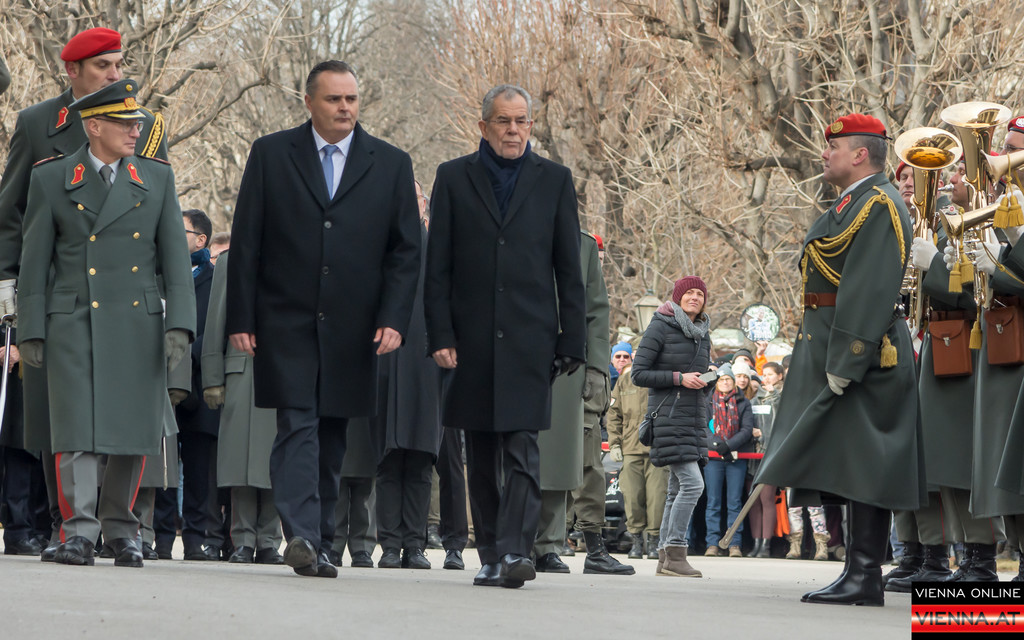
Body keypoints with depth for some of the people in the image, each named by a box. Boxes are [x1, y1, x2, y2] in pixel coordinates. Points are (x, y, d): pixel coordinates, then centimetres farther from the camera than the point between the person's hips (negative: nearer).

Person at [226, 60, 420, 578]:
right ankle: (300, 536, -23)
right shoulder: (271, 155, 4)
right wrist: (240, 318, -2)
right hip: (286, 322, -2)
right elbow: (245, 242, 4)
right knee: (297, 426, -14)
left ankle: (320, 547, 13)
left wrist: (393, 319, -6)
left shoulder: (391, 165, 7)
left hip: (351, 330, 2)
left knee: (331, 438, 6)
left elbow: (405, 251, 6)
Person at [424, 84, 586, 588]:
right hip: (473, 341, 1)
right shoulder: (454, 178, 8)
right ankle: (490, 558, 13)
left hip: (529, 341, -1)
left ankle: (515, 552, -17)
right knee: (481, 458, 6)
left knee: (522, 451, -11)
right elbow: (437, 267, 6)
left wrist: (572, 340, 2)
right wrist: (440, 335, -3)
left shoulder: (554, 181, 8)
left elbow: (569, 269, 8)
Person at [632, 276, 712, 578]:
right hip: (668, 414, -7)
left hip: (694, 416, 8)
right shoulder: (660, 328, -5)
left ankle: (665, 558, 8)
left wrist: (706, 380, 4)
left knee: (678, 490, 6)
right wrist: (679, 378, -16)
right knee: (692, 483, -17)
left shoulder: (702, 334, 16)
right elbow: (639, 374, -8)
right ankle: (674, 554, -15)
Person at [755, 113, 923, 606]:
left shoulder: (879, 206, -13)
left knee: (861, 464, -10)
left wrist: (843, 362, -25)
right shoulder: (849, 205, 20)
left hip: (860, 354, -10)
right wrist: (818, 359, 20)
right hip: (830, 352, 10)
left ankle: (865, 579, -11)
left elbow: (870, 292, -21)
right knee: (849, 467, 9)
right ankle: (858, 575, 10)